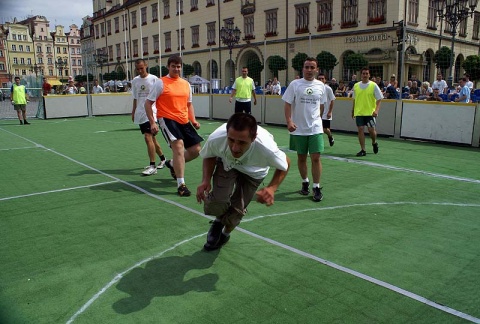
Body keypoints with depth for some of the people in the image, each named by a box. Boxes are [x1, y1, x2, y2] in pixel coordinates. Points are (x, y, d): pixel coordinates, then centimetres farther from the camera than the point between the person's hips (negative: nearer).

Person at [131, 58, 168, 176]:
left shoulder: (153, 79, -4)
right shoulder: (135, 81, 12)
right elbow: (135, 99, 19)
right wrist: (133, 112, 16)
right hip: (140, 114, 6)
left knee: (148, 137, -16)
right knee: (152, 138, 14)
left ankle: (152, 166, -12)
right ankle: (163, 159, 32)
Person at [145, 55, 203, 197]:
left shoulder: (186, 84, 12)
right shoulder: (161, 83, -4)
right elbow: (148, 103, -4)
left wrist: (193, 120, 7)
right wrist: (152, 123, -12)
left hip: (184, 121, 7)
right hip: (167, 119, -6)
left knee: (195, 150, 5)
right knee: (179, 145, -25)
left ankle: (172, 164, 33)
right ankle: (181, 185, -18)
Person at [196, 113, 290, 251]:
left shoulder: (266, 148, -43)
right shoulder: (216, 138, -39)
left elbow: (285, 164, -20)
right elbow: (209, 156, -13)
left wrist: (271, 188, -35)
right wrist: (206, 180, -28)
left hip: (254, 172, 0)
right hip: (226, 164, 1)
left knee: (236, 211, -6)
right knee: (217, 202, -20)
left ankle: (225, 233, 34)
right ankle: (219, 221, 21)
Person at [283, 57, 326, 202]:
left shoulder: (320, 85, 6)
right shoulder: (294, 84, -3)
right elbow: (288, 104, -5)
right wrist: (289, 121, -17)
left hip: (316, 128, 1)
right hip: (298, 129, -1)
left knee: (316, 158, -5)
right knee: (301, 158, 10)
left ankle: (316, 187, 5)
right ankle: (305, 183, 29)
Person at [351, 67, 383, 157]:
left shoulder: (374, 85, -2)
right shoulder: (356, 86, 8)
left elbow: (379, 99, -3)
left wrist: (376, 110, -16)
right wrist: (353, 111, 17)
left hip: (370, 112, -2)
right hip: (359, 112, 3)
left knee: (371, 129, -5)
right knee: (360, 129, -2)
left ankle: (374, 143, 27)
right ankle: (363, 150, 4)